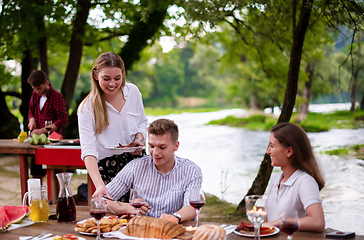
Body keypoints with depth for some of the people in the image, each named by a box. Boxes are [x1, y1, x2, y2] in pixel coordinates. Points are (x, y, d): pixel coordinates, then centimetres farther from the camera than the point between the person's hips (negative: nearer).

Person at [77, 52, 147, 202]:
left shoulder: (133, 91, 2)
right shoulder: (87, 108, -11)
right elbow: (88, 150, -20)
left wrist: (139, 137, -4)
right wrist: (99, 184, -34)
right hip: (107, 170, -3)